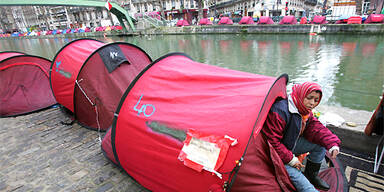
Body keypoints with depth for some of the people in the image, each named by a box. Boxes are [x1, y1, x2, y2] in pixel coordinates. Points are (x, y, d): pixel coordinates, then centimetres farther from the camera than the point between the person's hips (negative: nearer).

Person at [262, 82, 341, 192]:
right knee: (295, 175, -27)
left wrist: (332, 143, -14)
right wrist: (290, 159, -23)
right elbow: (271, 141, -29)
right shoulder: (280, 111, -32)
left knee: (321, 143, 4)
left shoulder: (305, 111, 0)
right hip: (276, 154, -9)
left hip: (290, 144, 9)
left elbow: (316, 129, 4)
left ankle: (311, 175, 17)